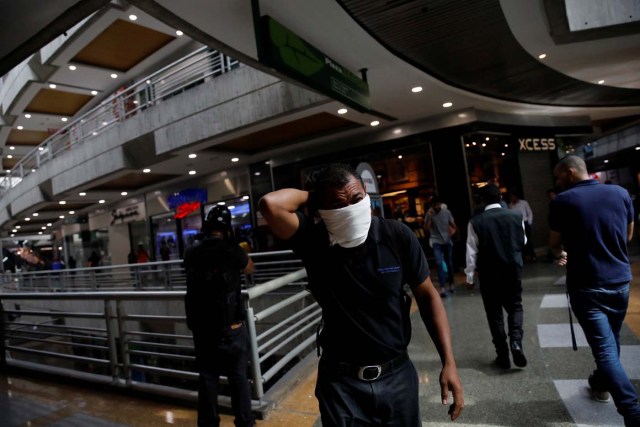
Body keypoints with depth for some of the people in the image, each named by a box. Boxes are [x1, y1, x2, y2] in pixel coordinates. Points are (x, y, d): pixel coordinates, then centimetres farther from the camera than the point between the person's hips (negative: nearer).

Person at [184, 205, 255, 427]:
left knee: (207, 375, 15)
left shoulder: (191, 252, -2)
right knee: (238, 375, 8)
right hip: (229, 324, -4)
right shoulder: (231, 249, -13)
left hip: (200, 324, 4)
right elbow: (249, 269, 6)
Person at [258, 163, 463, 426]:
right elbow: (270, 204, -31)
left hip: (397, 375, 2)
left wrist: (448, 362, -8)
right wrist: (311, 197, -15)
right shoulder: (313, 242, -15)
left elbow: (427, 297, -4)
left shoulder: (397, 236, -12)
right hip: (341, 381, -1)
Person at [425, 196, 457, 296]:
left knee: (449, 263, 12)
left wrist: (453, 230, -9)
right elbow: (426, 228, -17)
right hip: (436, 242, -2)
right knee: (439, 263, -15)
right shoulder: (430, 214, -7)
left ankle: (451, 284, 31)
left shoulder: (447, 212, 0)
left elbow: (453, 224, 11)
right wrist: (428, 217, -30)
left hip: (447, 241, 3)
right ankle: (443, 288, -16)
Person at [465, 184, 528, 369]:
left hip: (489, 273, -1)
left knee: (494, 313, 10)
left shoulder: (475, 222, -12)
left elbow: (472, 252, -9)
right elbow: (523, 242, 10)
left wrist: (469, 277, -1)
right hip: (513, 269, 2)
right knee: (515, 306, 17)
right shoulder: (516, 216, -5)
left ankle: (503, 355, 15)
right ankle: (516, 342, -5)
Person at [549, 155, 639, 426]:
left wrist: (562, 253, 23)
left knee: (605, 349, -2)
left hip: (587, 286, -5)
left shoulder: (563, 201, -12)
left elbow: (554, 243, 0)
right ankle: (601, 384, 42)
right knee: (611, 341, 22)